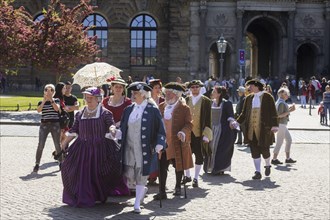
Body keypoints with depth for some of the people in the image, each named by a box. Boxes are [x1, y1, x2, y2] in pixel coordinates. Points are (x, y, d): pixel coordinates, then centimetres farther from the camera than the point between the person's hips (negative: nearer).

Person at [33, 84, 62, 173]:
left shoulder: (56, 100, 5)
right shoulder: (41, 102, 6)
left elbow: (57, 108, -15)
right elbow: (38, 110, -14)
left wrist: (51, 99, -23)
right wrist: (44, 101, -24)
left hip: (55, 124, 0)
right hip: (44, 125, 0)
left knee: (58, 145, 6)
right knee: (40, 145, -8)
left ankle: (61, 162, 20)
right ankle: (37, 164, 0)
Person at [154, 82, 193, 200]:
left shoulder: (184, 108, -4)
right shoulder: (161, 107, 10)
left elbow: (189, 124, -6)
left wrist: (183, 132, -24)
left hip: (178, 143, -3)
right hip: (163, 142, 3)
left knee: (178, 166, 11)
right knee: (162, 167, -3)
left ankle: (178, 187, 30)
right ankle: (162, 191, 1)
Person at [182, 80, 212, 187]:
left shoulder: (206, 101, 0)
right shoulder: (186, 100, 7)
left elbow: (208, 119, -2)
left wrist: (206, 134, -8)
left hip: (200, 133, -2)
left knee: (199, 156, 3)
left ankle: (196, 178, 16)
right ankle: (187, 176, 25)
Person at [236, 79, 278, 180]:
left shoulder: (267, 97, -3)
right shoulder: (249, 98, 11)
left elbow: (273, 112, -5)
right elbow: (244, 113, 17)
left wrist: (274, 125, -14)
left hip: (263, 128, -4)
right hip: (251, 129, 4)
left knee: (264, 149, -1)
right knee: (255, 151, 2)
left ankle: (268, 165, 28)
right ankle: (258, 172, 7)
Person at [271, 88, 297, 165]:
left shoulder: (279, 102, 15)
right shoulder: (281, 103, -17)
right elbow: (279, 115, -23)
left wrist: (289, 108, 13)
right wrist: (289, 111, -21)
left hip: (283, 125, 11)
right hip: (281, 124, -11)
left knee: (289, 140, 12)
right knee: (279, 142, -3)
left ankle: (288, 158, 14)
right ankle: (274, 159, 4)